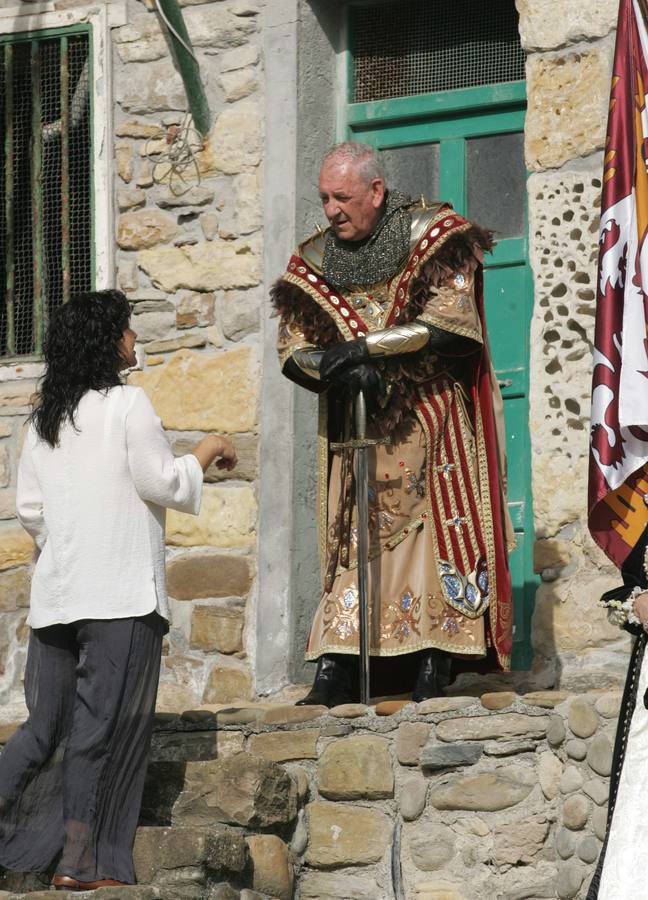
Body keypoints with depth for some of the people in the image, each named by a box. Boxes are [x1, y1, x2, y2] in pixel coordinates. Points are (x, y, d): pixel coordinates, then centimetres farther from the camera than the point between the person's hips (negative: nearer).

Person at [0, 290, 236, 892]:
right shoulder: (126, 404, -5)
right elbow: (161, 483, -6)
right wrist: (206, 452, 10)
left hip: (56, 592, 6)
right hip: (121, 590, -6)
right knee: (105, 721, -3)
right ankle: (81, 861, -4)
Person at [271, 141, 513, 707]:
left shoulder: (432, 236, -4)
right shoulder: (314, 261, 6)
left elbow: (448, 322, -15)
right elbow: (294, 350, 3)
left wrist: (365, 346, -19)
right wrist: (343, 369, -18)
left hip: (428, 412, -3)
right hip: (354, 422, 3)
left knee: (436, 524, -9)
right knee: (352, 533, -4)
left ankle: (434, 662, -7)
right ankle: (336, 670, -9)